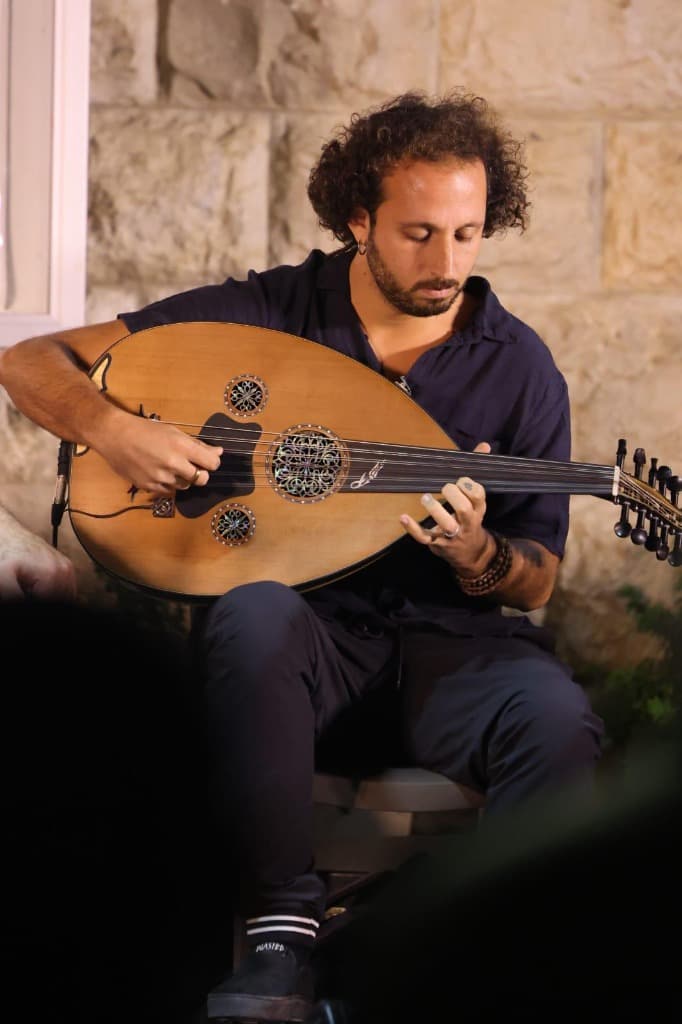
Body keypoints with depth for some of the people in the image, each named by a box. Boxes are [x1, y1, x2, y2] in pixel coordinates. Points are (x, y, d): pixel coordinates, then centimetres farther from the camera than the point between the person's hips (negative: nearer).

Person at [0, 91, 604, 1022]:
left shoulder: (519, 367, 5)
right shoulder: (265, 313, 1)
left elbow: (535, 586, 5)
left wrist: (473, 554, -19)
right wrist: (115, 431, -19)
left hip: (448, 642, 0)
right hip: (304, 641, 0)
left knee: (557, 723, -34)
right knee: (254, 613, -37)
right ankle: (283, 935, -29)